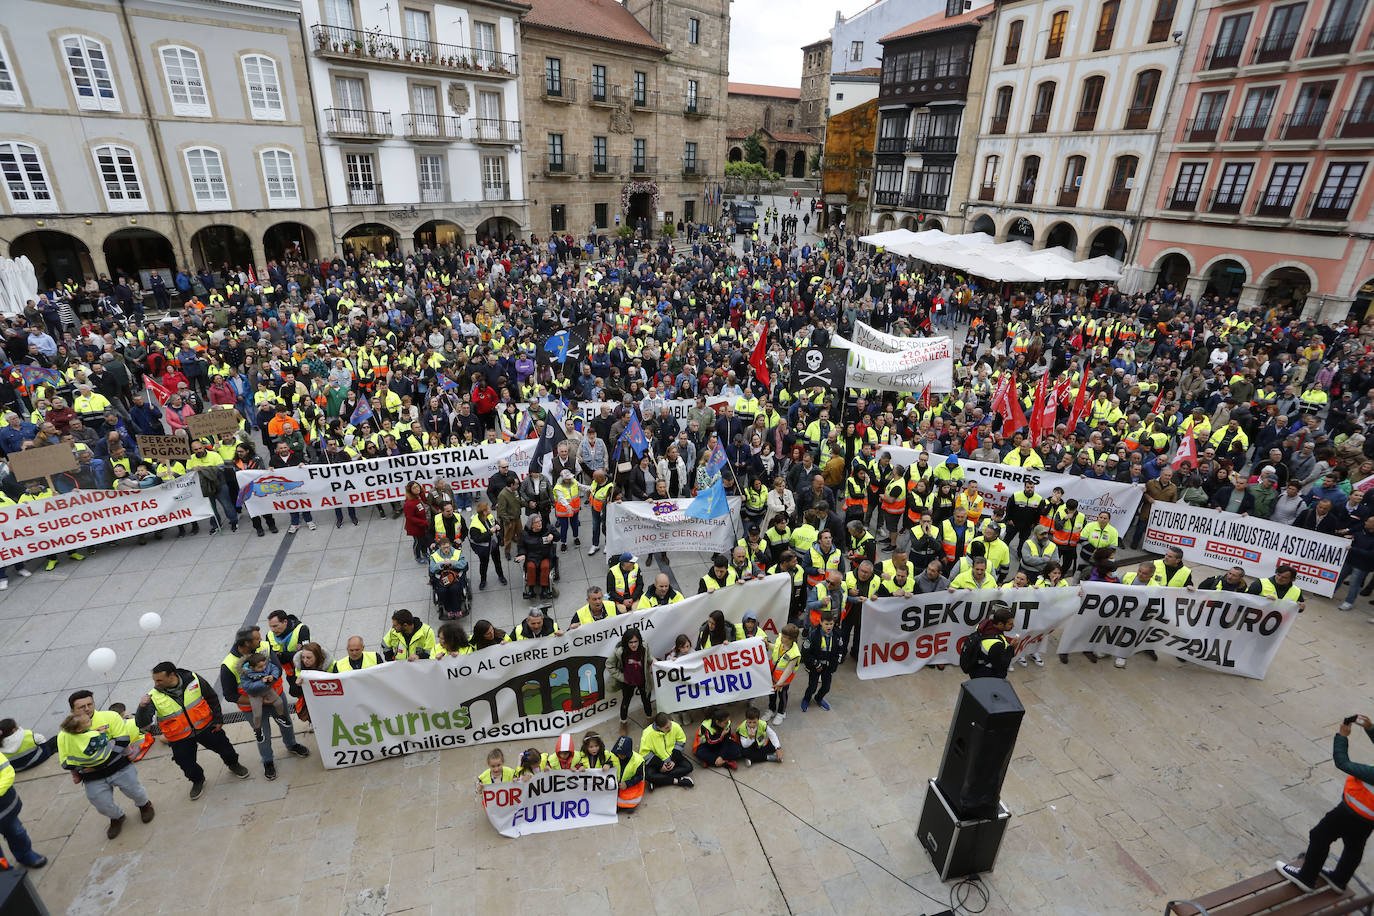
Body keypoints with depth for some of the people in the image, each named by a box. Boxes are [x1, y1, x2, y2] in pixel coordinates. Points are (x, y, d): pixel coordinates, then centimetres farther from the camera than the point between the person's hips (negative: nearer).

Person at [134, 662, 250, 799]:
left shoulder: (193, 679, -19)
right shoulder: (154, 697, -20)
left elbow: (212, 698, -4)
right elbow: (141, 723, -23)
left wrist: (218, 719, 0)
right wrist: (142, 707, -42)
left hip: (205, 726, 0)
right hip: (180, 739, 0)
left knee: (223, 747, 15)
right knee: (187, 764, 12)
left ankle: (233, 764, 48)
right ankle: (197, 780, 47)